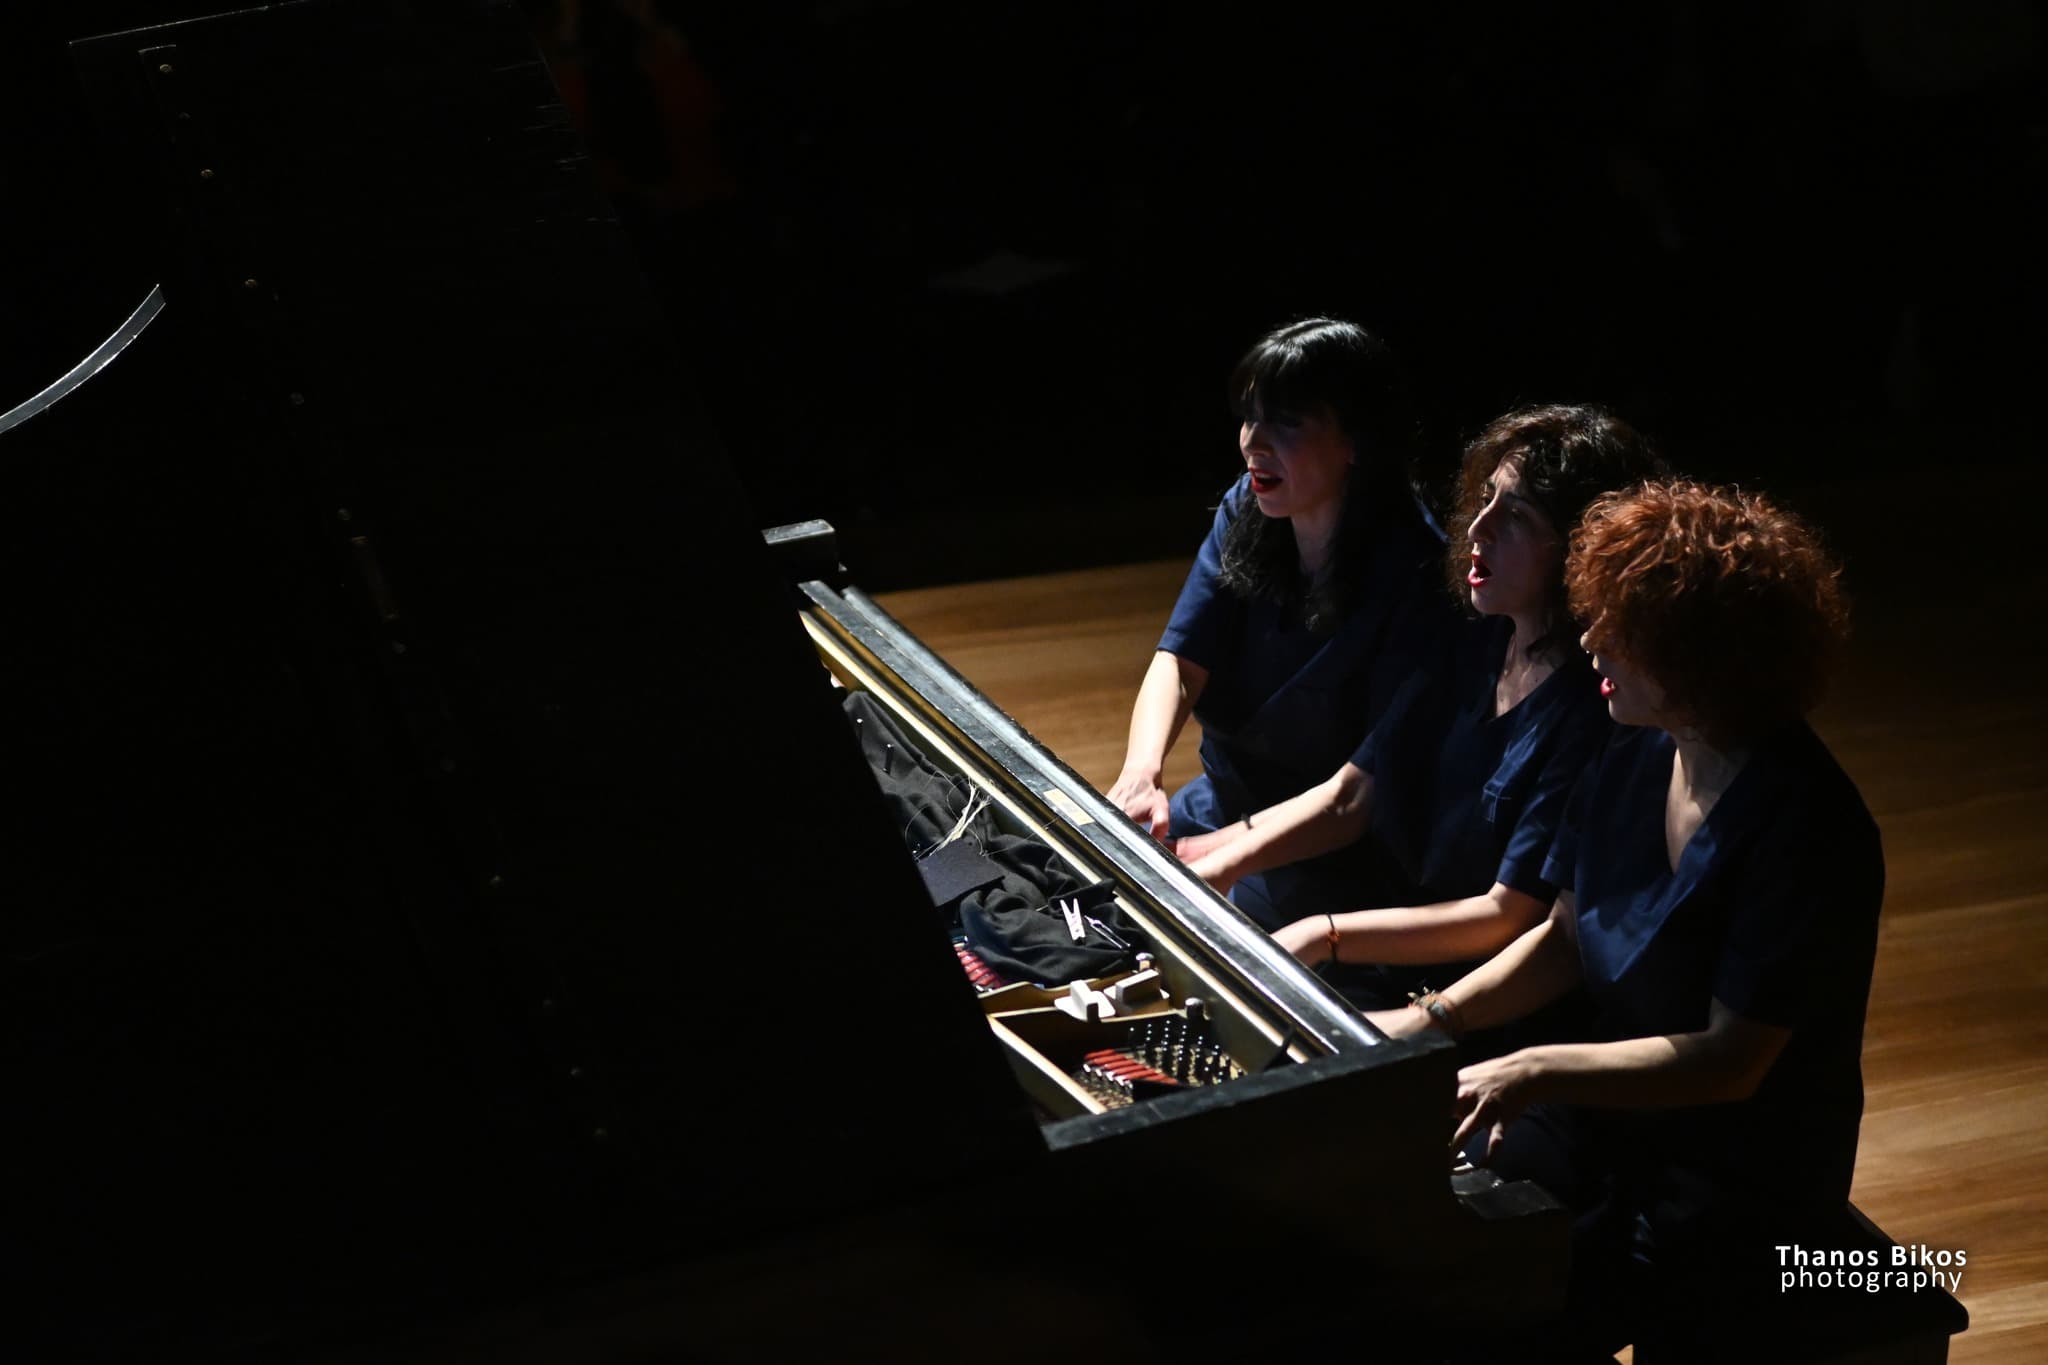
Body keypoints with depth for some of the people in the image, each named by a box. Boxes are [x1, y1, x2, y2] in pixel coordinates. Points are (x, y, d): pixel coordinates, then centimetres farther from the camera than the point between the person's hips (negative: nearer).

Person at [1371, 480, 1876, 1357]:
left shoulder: (1805, 827, -24)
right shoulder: (1638, 759, -1)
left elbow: (1732, 1062, -24)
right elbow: (1566, 939, 10)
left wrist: (1531, 1073, -28)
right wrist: (1437, 1018, -4)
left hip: (1741, 1185, -7)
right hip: (1611, 1114, 8)